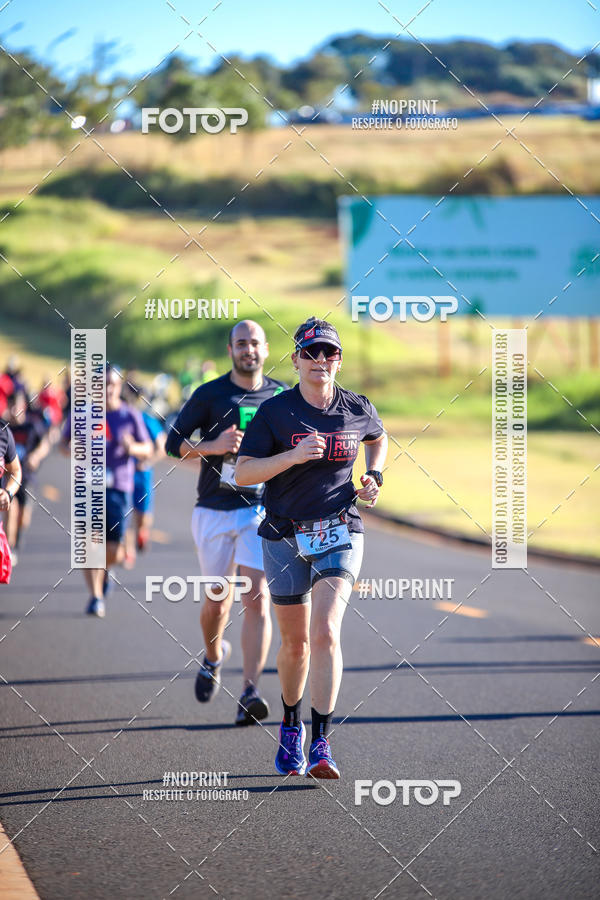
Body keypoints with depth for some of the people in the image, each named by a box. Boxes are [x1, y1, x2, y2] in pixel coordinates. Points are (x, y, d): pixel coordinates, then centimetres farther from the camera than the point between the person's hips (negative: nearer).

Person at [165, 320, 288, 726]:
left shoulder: (282, 396, 5)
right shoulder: (210, 395, -1)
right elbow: (174, 442, -1)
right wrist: (213, 447, -17)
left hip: (262, 511, 0)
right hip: (214, 512, 0)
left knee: (257, 598, -14)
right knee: (219, 599, 10)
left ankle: (249, 694, -18)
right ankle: (214, 657, 43)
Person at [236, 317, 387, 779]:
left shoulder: (358, 409, 1)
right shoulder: (275, 412, -6)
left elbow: (378, 438, 25)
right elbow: (243, 473, -10)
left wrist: (374, 476, 6)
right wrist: (294, 455, -23)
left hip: (339, 535, 0)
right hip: (285, 537, 0)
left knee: (325, 633, -18)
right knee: (295, 642, 10)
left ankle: (321, 744, -19)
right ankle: (291, 727, 35)